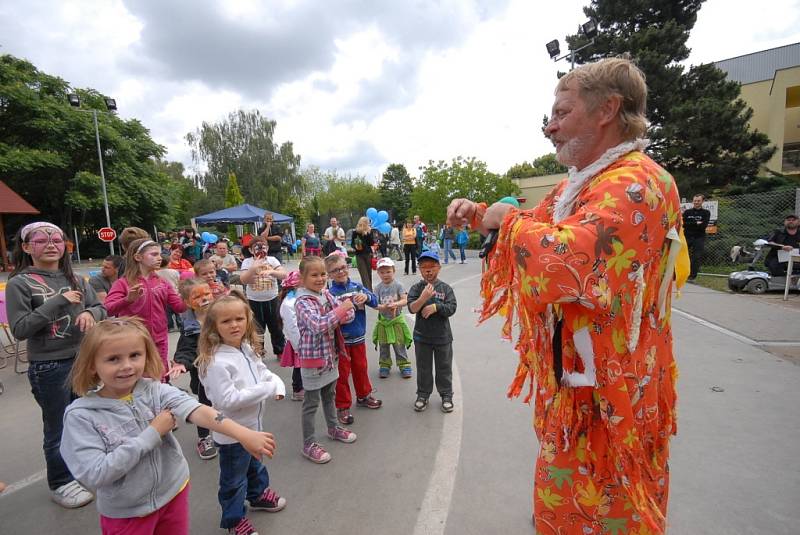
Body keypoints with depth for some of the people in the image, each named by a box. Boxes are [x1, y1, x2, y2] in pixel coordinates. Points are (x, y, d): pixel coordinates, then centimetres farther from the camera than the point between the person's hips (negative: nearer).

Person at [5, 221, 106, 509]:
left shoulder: (75, 279, 2)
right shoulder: (19, 283, -9)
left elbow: (101, 308, 6)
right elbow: (19, 329, -15)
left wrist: (90, 313, -17)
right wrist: (58, 302, -22)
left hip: (84, 359, 4)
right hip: (48, 367, -4)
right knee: (58, 428, 11)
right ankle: (61, 483, 32)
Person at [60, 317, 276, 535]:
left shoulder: (155, 391, -14)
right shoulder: (81, 415, -17)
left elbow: (197, 410, -29)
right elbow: (93, 474, -22)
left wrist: (243, 434, -41)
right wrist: (152, 434, -23)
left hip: (174, 492, 2)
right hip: (126, 514, -2)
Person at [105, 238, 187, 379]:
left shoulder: (162, 283, 5)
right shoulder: (123, 283, -5)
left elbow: (180, 307, 0)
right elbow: (108, 309, -18)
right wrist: (128, 299, -36)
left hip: (159, 342, 3)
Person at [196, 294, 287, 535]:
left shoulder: (248, 349, -5)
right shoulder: (216, 362, -30)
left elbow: (265, 372, 5)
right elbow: (228, 400, -32)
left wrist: (277, 385, -16)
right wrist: (266, 389, -30)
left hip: (252, 424, 8)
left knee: (255, 464, 31)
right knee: (234, 479, 17)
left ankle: (259, 494, 57)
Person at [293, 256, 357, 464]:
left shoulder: (327, 295, 1)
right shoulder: (303, 302, -21)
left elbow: (350, 315, -3)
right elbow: (318, 325, -35)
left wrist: (336, 317, -21)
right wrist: (340, 310, -29)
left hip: (331, 354, 7)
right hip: (313, 357, -7)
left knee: (329, 395, 25)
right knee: (311, 403, 8)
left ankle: (333, 428, 44)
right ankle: (309, 444, 24)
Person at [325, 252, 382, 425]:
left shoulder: (357, 286, -1)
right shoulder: (330, 293, -14)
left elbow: (375, 301, -5)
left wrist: (366, 297, -24)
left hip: (359, 337, 5)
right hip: (340, 339, -4)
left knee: (361, 368, 21)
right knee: (342, 373, 9)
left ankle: (363, 396, 43)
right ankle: (342, 406, 25)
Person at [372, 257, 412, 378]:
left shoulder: (398, 285, -8)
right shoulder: (378, 288, -3)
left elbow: (405, 300, -15)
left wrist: (396, 305, -34)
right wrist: (382, 307, -30)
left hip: (397, 319, -2)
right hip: (383, 320, 2)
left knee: (399, 345, 6)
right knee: (383, 346, 13)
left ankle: (404, 365, 22)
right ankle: (384, 365, 29)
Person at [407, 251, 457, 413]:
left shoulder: (445, 288, -5)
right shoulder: (416, 288, -4)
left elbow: (452, 308, -11)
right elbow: (412, 308, -16)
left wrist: (436, 306, -23)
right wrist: (423, 298, -30)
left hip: (442, 336, 0)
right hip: (422, 336, 1)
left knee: (444, 368, 13)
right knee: (423, 368, 15)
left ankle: (446, 395, 30)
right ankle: (423, 395, 31)